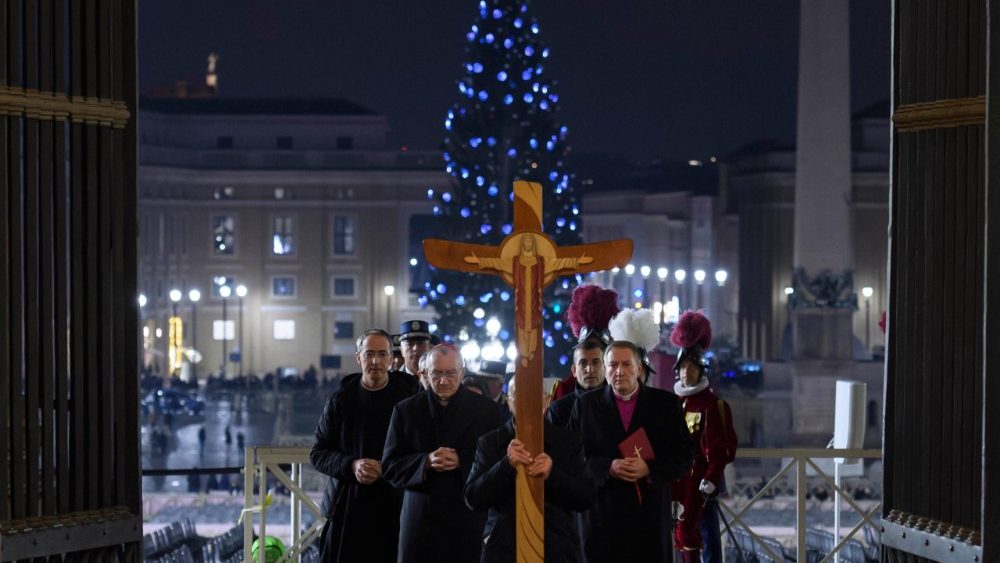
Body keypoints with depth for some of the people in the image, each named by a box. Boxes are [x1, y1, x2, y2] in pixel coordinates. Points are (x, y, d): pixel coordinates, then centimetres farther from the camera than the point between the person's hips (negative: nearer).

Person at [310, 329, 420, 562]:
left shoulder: (408, 396, 1)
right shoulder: (342, 400, 6)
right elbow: (318, 453, 8)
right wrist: (351, 466, -10)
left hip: (395, 508, -1)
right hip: (347, 506, 1)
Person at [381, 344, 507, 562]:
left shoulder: (487, 410, 4)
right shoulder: (406, 411, 8)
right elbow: (389, 467, 5)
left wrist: (462, 462, -13)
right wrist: (426, 461, -12)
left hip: (469, 521, -1)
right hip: (420, 520, 1)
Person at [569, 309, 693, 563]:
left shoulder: (666, 404, 7)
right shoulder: (586, 404, 8)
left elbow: (684, 455, 5)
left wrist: (649, 469, -12)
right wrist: (608, 468, -12)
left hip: (650, 515, 1)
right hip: (603, 517, 0)